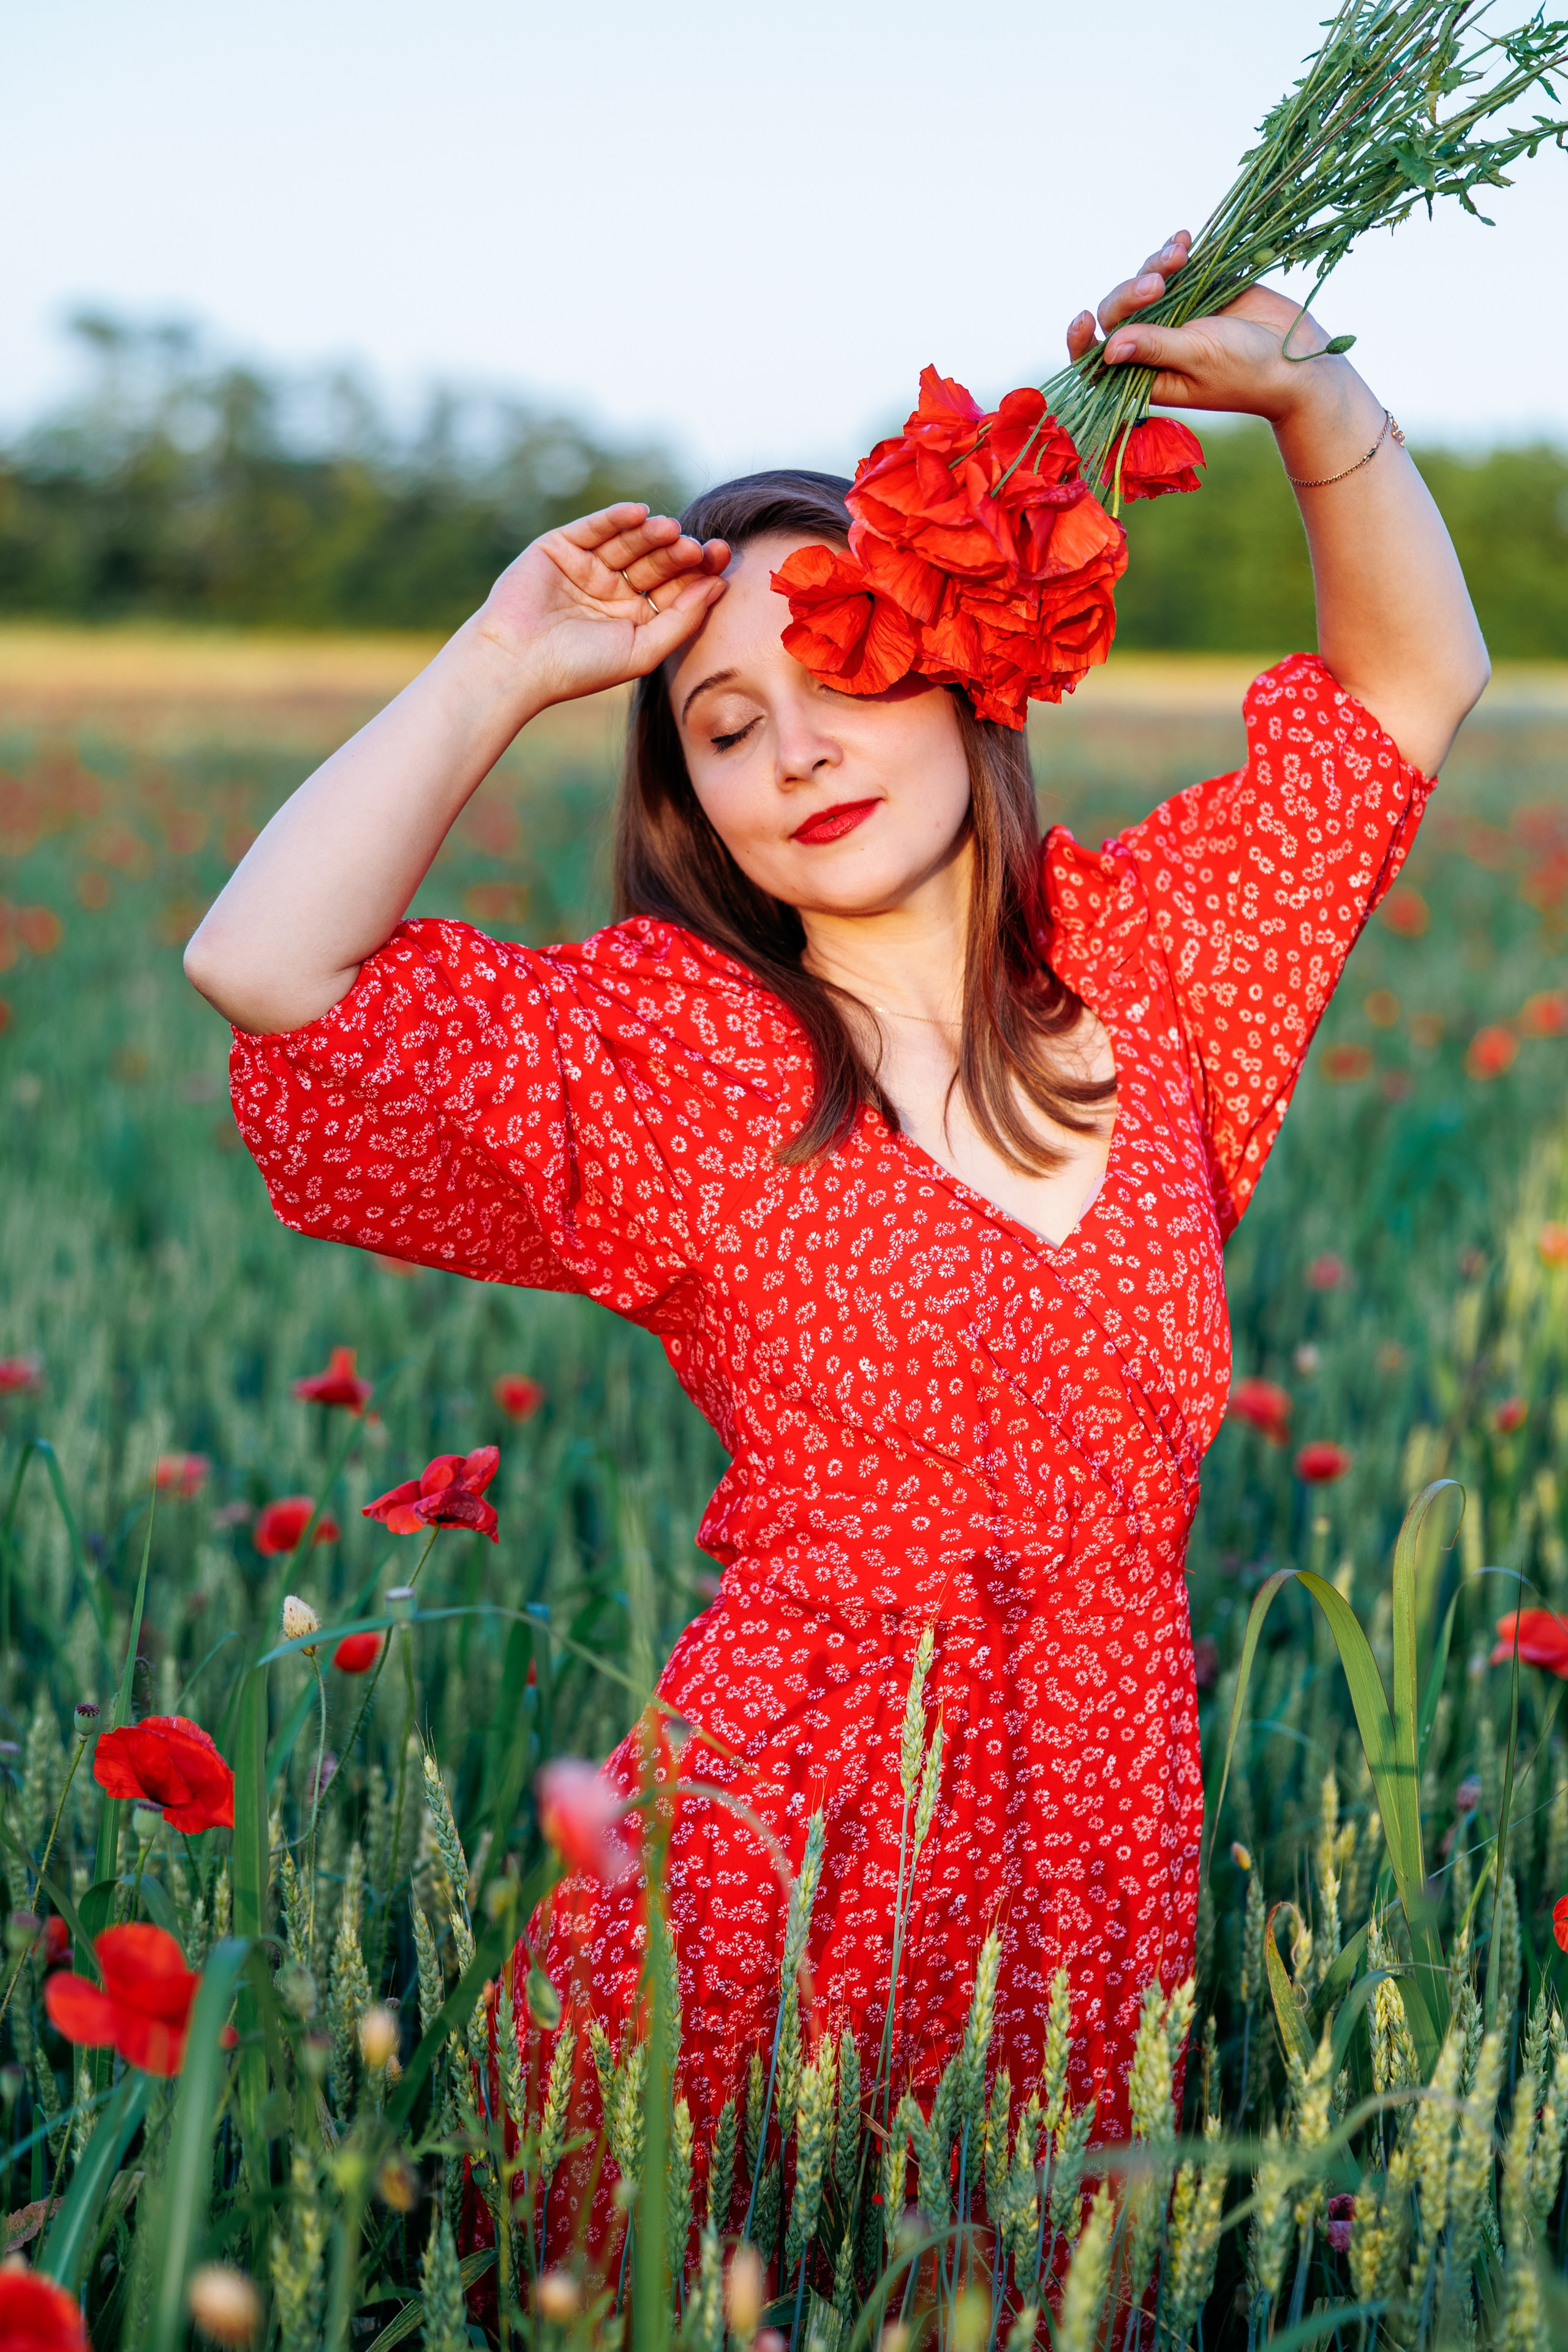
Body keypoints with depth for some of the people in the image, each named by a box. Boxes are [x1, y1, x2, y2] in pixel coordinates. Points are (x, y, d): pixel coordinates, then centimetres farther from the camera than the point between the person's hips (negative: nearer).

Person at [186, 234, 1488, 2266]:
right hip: (788, 1837, -3)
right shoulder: (673, 1046, -5)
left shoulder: (1136, 959, 5)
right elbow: (267, 970, -17)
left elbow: (1412, 678, 13)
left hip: (1102, 1819, 3)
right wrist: (503, 666, -11)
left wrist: (1310, 392, -3)